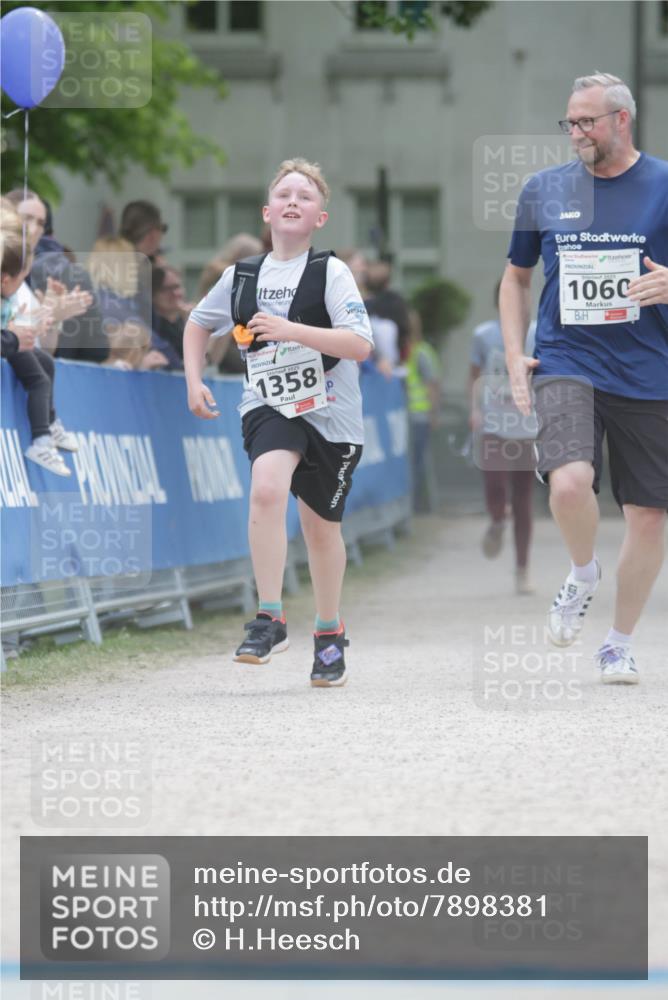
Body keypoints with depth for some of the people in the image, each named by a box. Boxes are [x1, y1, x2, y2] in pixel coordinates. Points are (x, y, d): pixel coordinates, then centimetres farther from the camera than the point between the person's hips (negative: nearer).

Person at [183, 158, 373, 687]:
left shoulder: (331, 272, -8)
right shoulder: (242, 276, 4)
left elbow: (360, 345, -19)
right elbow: (198, 324, 22)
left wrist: (291, 330, -28)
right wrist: (194, 381, 8)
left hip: (330, 412, -1)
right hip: (270, 407, 1)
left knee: (322, 526, 11)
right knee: (267, 486, -28)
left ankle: (329, 631, 34)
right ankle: (269, 619, -24)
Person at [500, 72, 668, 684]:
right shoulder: (545, 190, 8)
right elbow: (517, 277, 21)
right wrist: (515, 355, 9)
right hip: (566, 365, 0)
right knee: (570, 482, -25)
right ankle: (583, 576, 7)